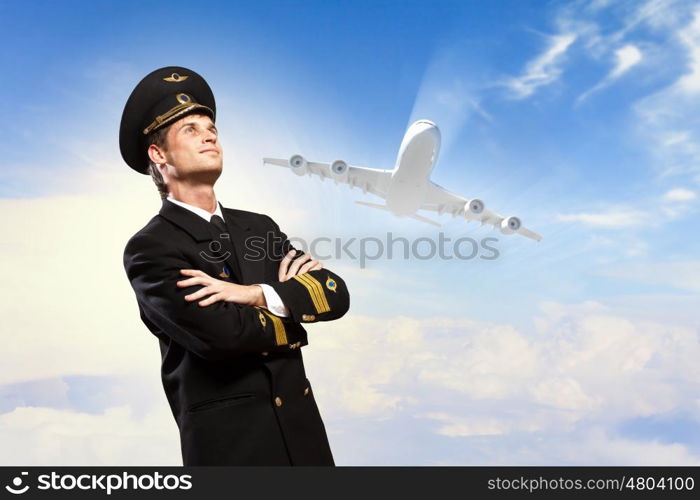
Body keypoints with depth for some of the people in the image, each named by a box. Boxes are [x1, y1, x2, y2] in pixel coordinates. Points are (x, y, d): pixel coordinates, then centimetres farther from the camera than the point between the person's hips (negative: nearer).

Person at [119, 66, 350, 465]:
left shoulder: (259, 227, 10)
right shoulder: (150, 248, -8)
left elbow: (336, 295, -1)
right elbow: (222, 333, -22)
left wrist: (258, 295, -17)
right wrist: (294, 303, -4)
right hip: (229, 438, -5)